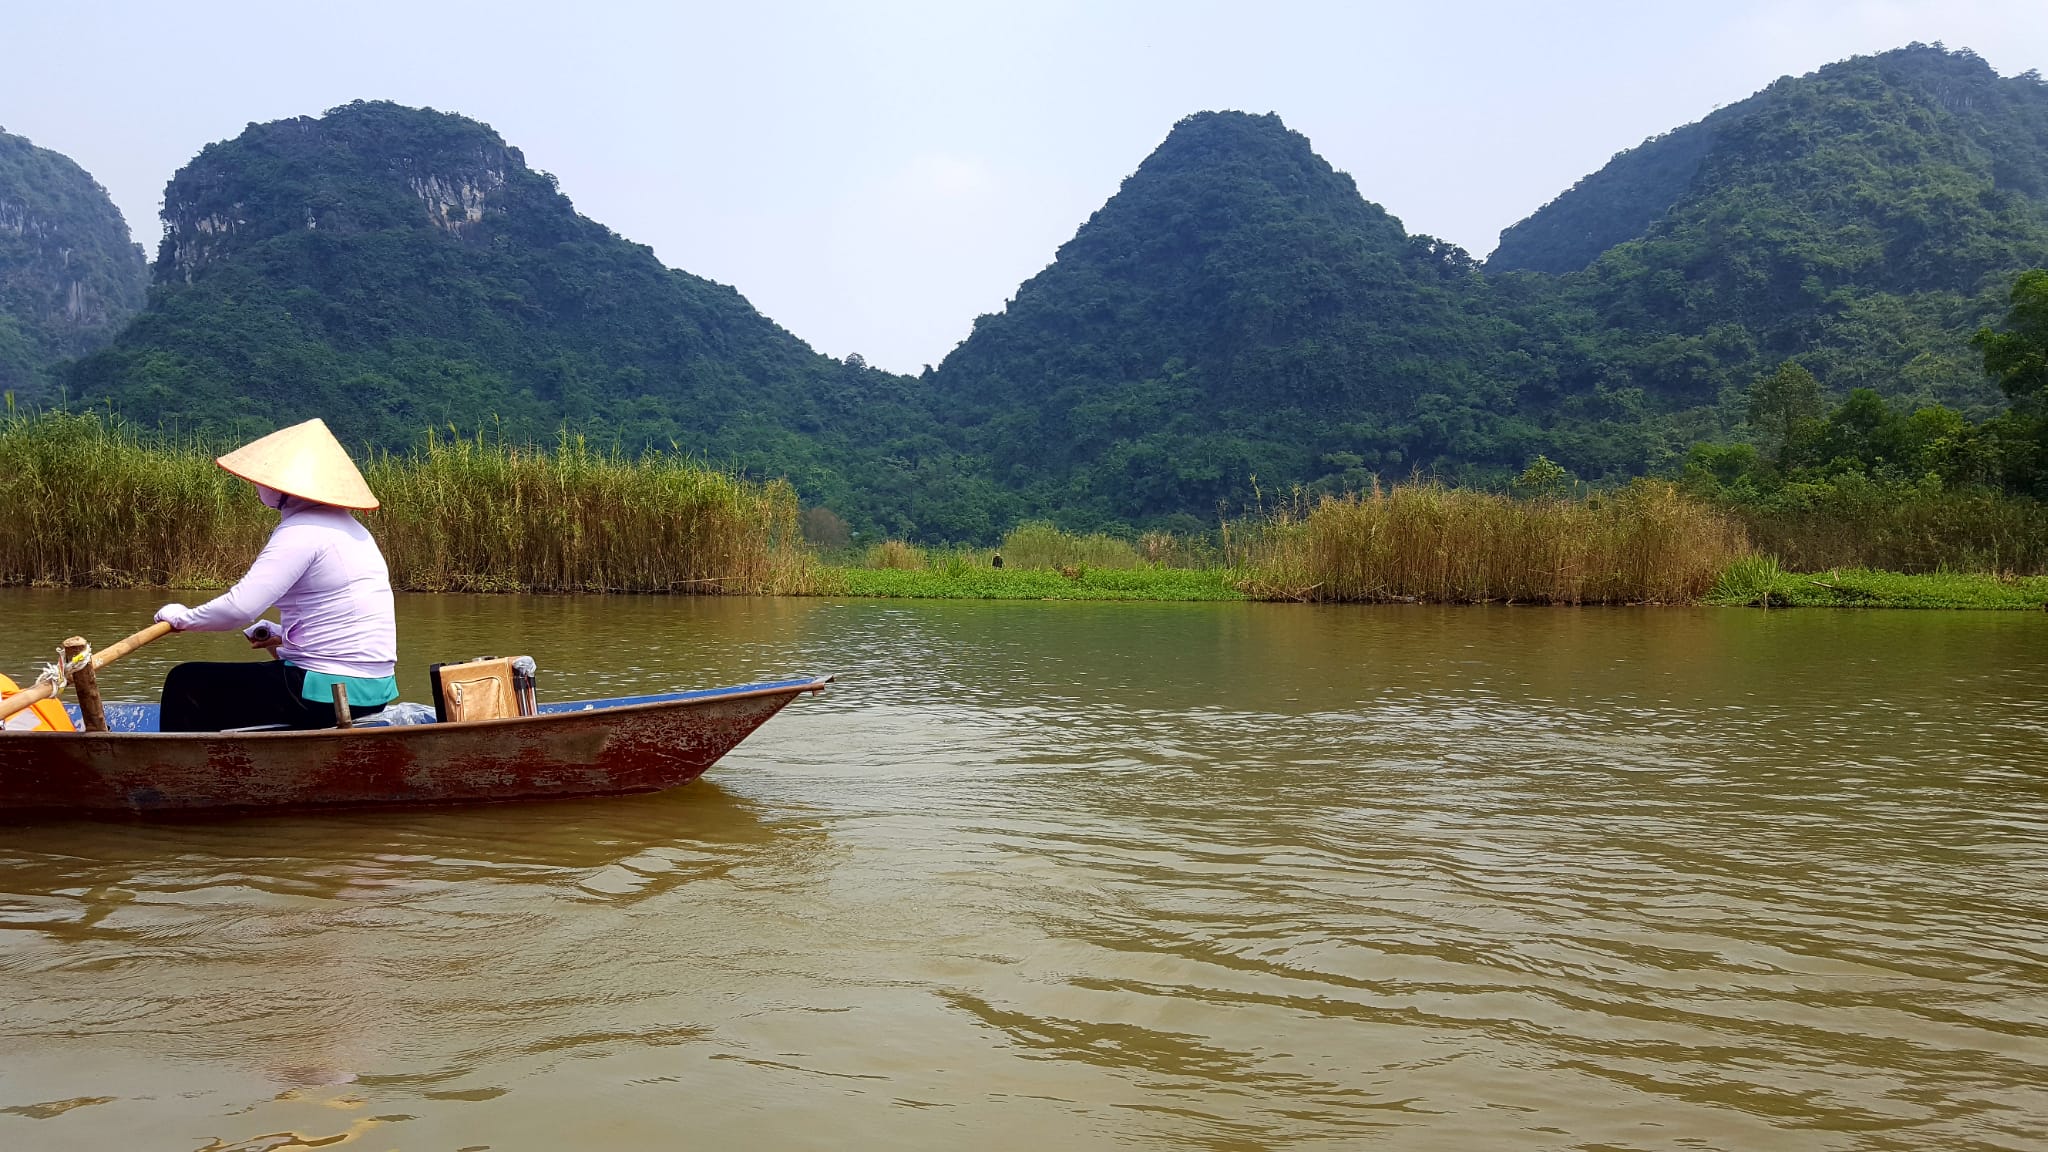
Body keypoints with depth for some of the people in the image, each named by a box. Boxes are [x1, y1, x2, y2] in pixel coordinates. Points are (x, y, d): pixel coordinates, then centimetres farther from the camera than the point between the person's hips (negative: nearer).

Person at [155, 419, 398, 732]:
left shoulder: (300, 532, -15)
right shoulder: (349, 528, 14)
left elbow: (239, 607, -23)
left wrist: (182, 617, -5)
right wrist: (286, 638, 16)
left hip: (326, 691, -10)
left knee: (187, 683, 3)